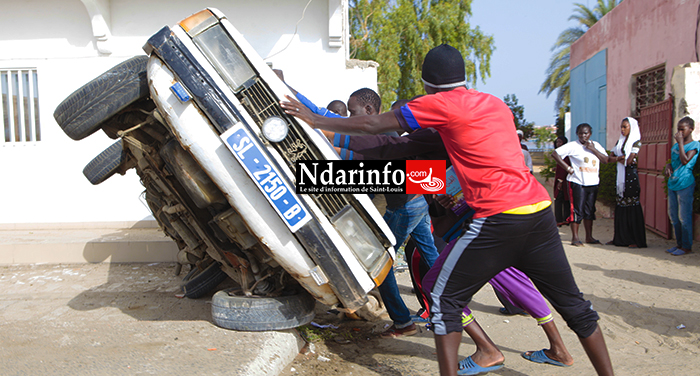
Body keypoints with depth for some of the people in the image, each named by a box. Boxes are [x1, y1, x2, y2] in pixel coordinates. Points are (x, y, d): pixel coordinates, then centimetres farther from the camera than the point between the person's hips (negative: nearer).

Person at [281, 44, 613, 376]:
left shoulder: (441, 103, -2)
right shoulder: (495, 103, 19)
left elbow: (372, 126, 1)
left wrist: (315, 121, 11)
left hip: (499, 219, -7)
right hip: (540, 210, 8)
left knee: (445, 298, 5)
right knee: (573, 304, 17)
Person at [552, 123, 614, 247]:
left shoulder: (596, 145, 12)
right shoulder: (573, 146, -4)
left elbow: (606, 160, 3)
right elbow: (555, 153, -9)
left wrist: (593, 149, -8)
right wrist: (568, 168, -11)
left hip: (593, 183, 5)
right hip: (578, 182, -5)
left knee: (590, 210, 11)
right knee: (578, 210, -6)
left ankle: (589, 237, 19)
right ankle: (575, 237, 1)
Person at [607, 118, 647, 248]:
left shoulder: (636, 142, -6)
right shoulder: (620, 141, 15)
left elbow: (629, 161, -14)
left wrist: (618, 158, 2)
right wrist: (621, 158, -8)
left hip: (630, 176, -7)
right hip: (620, 176, 7)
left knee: (632, 207, -7)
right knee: (620, 207, 6)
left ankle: (637, 240, -3)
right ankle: (620, 238, 11)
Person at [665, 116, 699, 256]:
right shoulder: (676, 145, 15)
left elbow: (685, 160, -19)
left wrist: (680, 142, -16)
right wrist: (668, 166, 2)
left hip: (685, 184, -8)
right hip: (672, 184, 8)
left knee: (684, 217, -5)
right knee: (673, 216, 12)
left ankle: (687, 246, 3)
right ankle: (679, 243, 22)